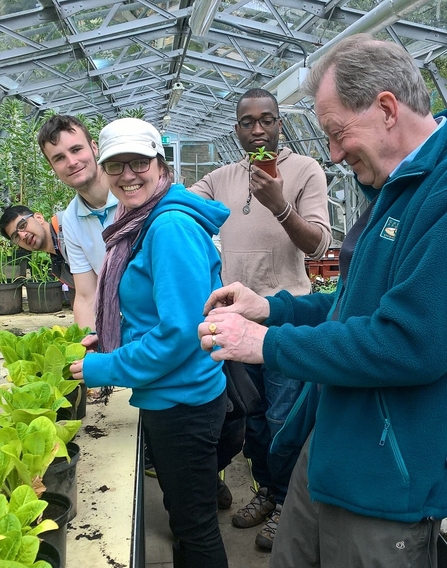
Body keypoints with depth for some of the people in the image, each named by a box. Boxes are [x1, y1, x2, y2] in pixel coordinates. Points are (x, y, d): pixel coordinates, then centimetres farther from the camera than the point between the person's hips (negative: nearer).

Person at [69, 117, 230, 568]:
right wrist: (108, 339, 4)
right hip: (164, 396, 9)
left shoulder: (172, 226, -21)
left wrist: (106, 369, -17)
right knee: (181, 514, 26)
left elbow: (180, 330, -26)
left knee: (196, 529, 11)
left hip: (182, 400, -9)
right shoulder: (143, 225, 8)